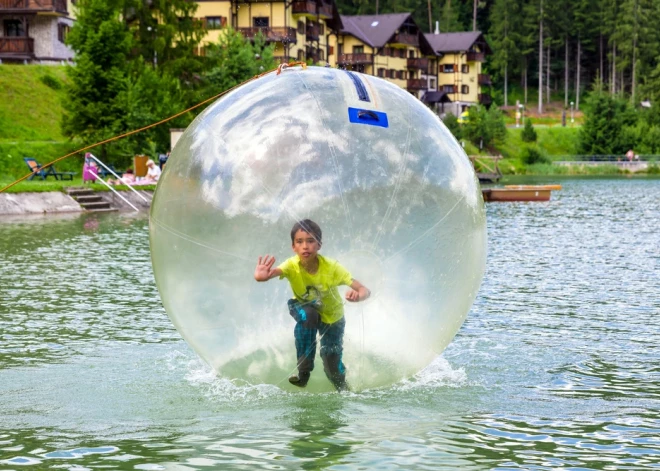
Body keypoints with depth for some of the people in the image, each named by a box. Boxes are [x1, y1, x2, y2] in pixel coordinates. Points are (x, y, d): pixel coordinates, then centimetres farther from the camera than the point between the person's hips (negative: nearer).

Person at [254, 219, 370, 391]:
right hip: (305, 308, 0)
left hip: (332, 316, 0)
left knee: (332, 366, -8)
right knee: (308, 315, -35)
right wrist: (262, 276, -77)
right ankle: (303, 370, -19)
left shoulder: (331, 267, -32)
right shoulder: (292, 266, -31)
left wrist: (357, 296, -57)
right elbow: (274, 271, -54)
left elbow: (365, 290, -34)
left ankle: (343, 389, 29)